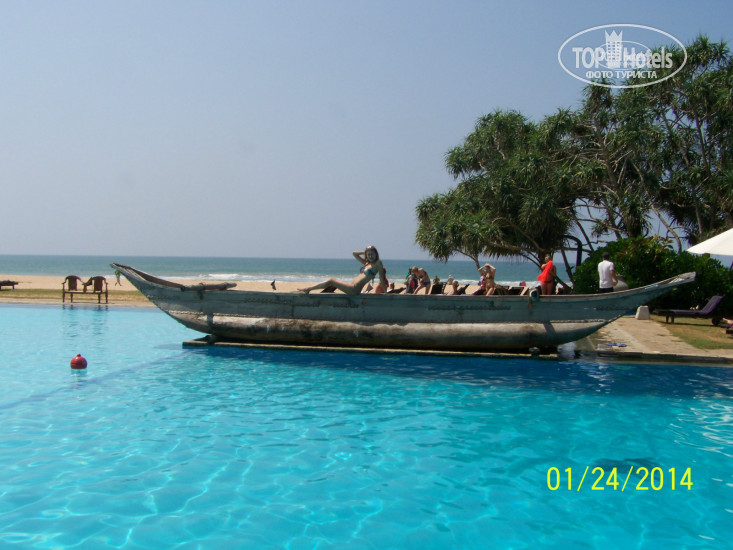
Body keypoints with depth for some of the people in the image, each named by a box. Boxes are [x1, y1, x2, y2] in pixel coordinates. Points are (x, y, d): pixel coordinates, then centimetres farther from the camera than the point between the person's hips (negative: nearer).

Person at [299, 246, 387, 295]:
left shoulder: (378, 263, -3)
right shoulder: (366, 263, 18)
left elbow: (381, 278, -6)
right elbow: (354, 253, 25)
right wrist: (365, 251, 17)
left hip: (355, 289, -9)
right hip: (352, 287, 9)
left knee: (331, 281, -5)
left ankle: (308, 289, 2)